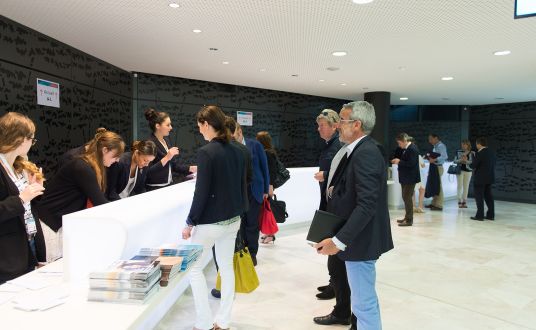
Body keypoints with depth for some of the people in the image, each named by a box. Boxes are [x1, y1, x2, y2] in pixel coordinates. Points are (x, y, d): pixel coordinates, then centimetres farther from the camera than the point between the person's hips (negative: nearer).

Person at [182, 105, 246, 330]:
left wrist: (190, 223, -8)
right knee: (227, 267, 15)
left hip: (210, 221, -7)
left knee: (194, 268, 10)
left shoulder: (206, 152, -18)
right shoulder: (236, 151, 4)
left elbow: (201, 193, -18)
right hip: (232, 219, 7)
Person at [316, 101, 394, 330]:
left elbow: (366, 206, -27)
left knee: (364, 302, 4)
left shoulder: (365, 154, -21)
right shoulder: (361, 150, 10)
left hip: (360, 240, -10)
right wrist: (336, 190, 2)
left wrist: (339, 241, -26)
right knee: (365, 298, 24)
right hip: (356, 236, 10)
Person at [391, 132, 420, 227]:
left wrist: (399, 161, -16)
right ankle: (407, 217, 26)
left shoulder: (412, 149, -17)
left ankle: (409, 220, 0)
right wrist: (398, 161, 6)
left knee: (407, 198, -7)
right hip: (406, 177, 10)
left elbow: (411, 164, -24)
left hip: (410, 178, -10)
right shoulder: (406, 149, 12)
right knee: (406, 198, 16)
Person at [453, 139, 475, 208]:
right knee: (460, 186, -2)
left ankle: (464, 201, 8)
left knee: (466, 186, 3)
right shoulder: (458, 152, 5)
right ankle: (459, 201, 0)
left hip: (468, 171, 0)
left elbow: (473, 162, -5)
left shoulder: (472, 153, 1)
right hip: (460, 170, 0)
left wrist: (466, 161, -20)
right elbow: (455, 161, 4)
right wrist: (460, 160, -15)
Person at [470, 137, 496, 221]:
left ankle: (479, 215, -1)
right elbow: (493, 164, 15)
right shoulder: (492, 153, 8)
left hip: (480, 178, -8)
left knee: (479, 197, -2)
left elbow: (473, 165, -16)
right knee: (488, 196, 14)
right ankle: (491, 215, 18)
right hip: (489, 178, 8)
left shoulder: (480, 153, -16)